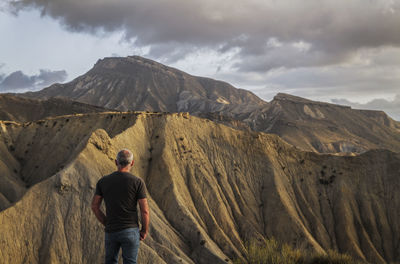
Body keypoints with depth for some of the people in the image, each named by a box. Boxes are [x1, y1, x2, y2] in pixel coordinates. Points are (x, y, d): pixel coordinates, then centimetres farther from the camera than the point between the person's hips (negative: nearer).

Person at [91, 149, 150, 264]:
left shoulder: (103, 181, 0)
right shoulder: (138, 182, -10)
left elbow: (94, 206, 3)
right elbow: (145, 210, -11)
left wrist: (106, 224, 14)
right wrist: (145, 231, 4)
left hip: (111, 231, 3)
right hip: (130, 231, -3)